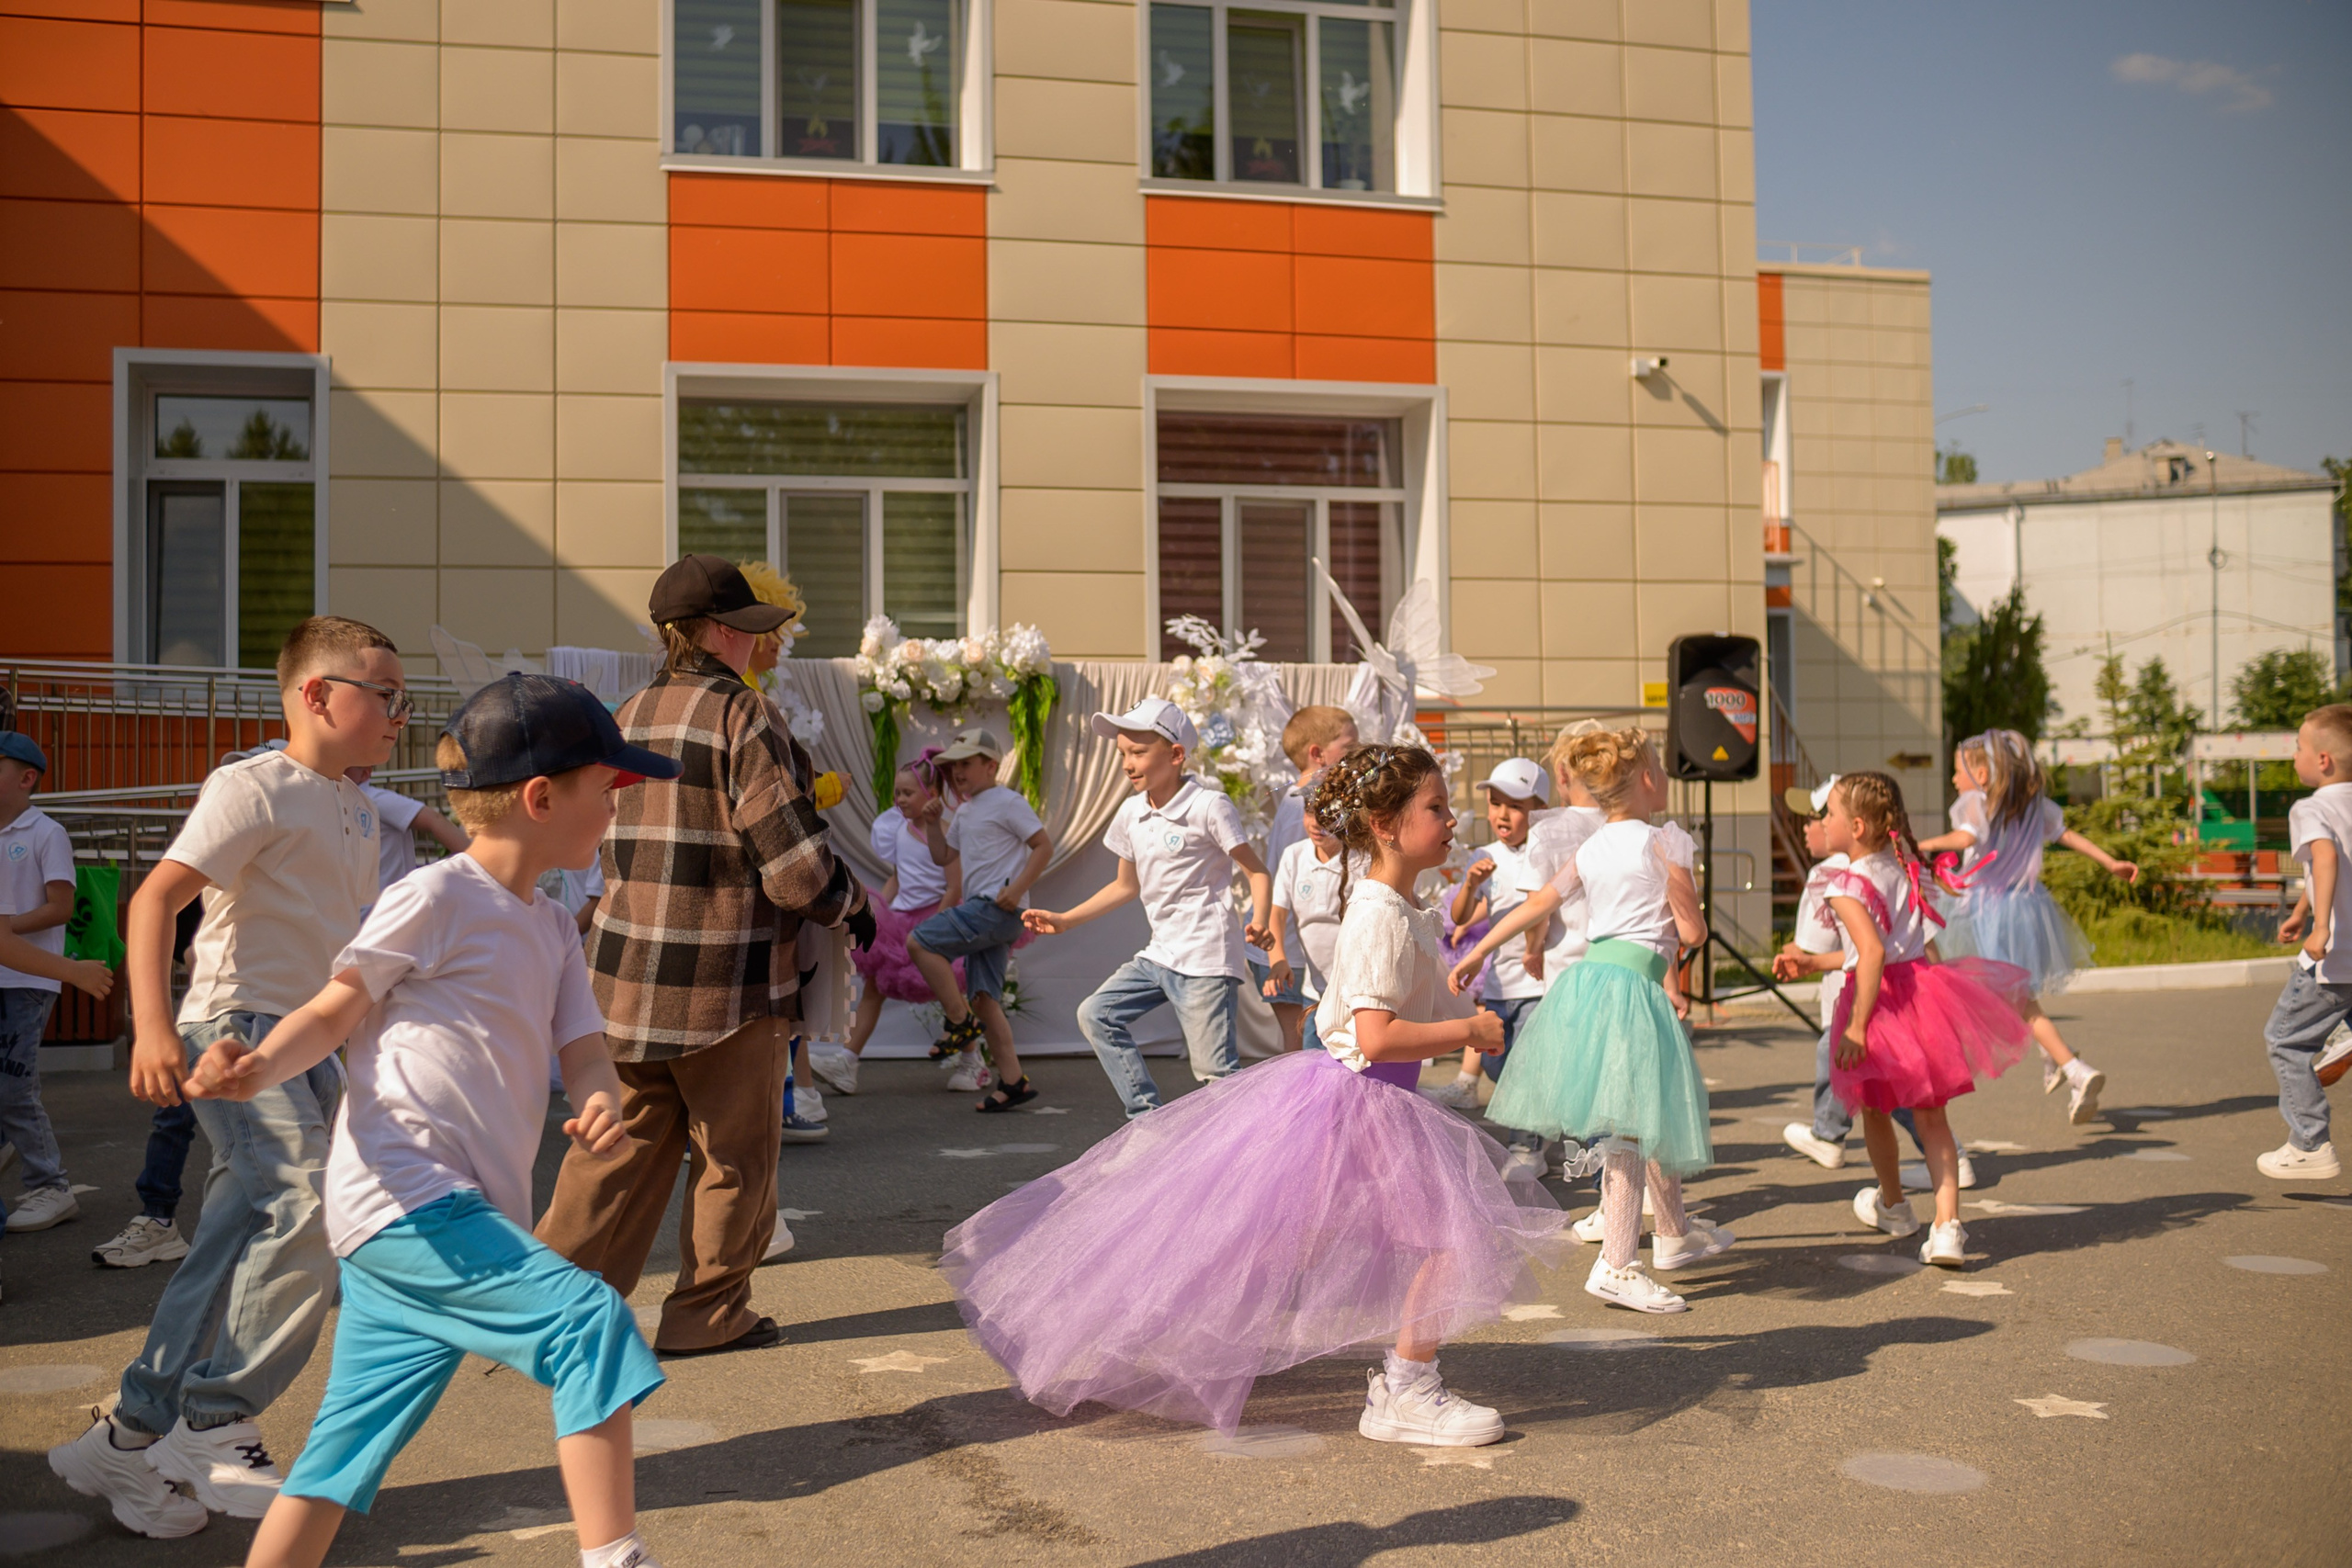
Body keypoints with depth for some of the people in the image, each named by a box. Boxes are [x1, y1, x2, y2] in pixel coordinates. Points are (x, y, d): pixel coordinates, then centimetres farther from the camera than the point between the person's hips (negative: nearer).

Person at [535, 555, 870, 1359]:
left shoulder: (628, 718, 10)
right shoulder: (742, 714, -12)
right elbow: (790, 860, -15)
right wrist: (851, 904, 3)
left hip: (626, 974, 6)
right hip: (725, 979, -6)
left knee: (621, 1146, 13)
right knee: (732, 1156, 10)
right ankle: (708, 1315, 19)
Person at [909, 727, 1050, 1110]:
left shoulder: (1007, 802, -5)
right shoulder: (965, 811, 21)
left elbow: (1044, 845, -10)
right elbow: (943, 858, 26)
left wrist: (1016, 889, -18)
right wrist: (932, 823, 11)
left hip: (999, 908, -9)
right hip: (979, 911, 9)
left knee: (920, 941, -17)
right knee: (983, 998, 4)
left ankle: (961, 1023, -8)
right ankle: (1012, 1081, 7)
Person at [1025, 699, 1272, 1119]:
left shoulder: (1209, 805, -10)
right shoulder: (1131, 813, 10)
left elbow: (1256, 871, -9)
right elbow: (1127, 885, 24)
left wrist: (1259, 921, -28)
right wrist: (1066, 919, 22)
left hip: (1205, 957, -8)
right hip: (1159, 953, 8)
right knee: (1096, 1013, 5)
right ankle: (1147, 1116, 6)